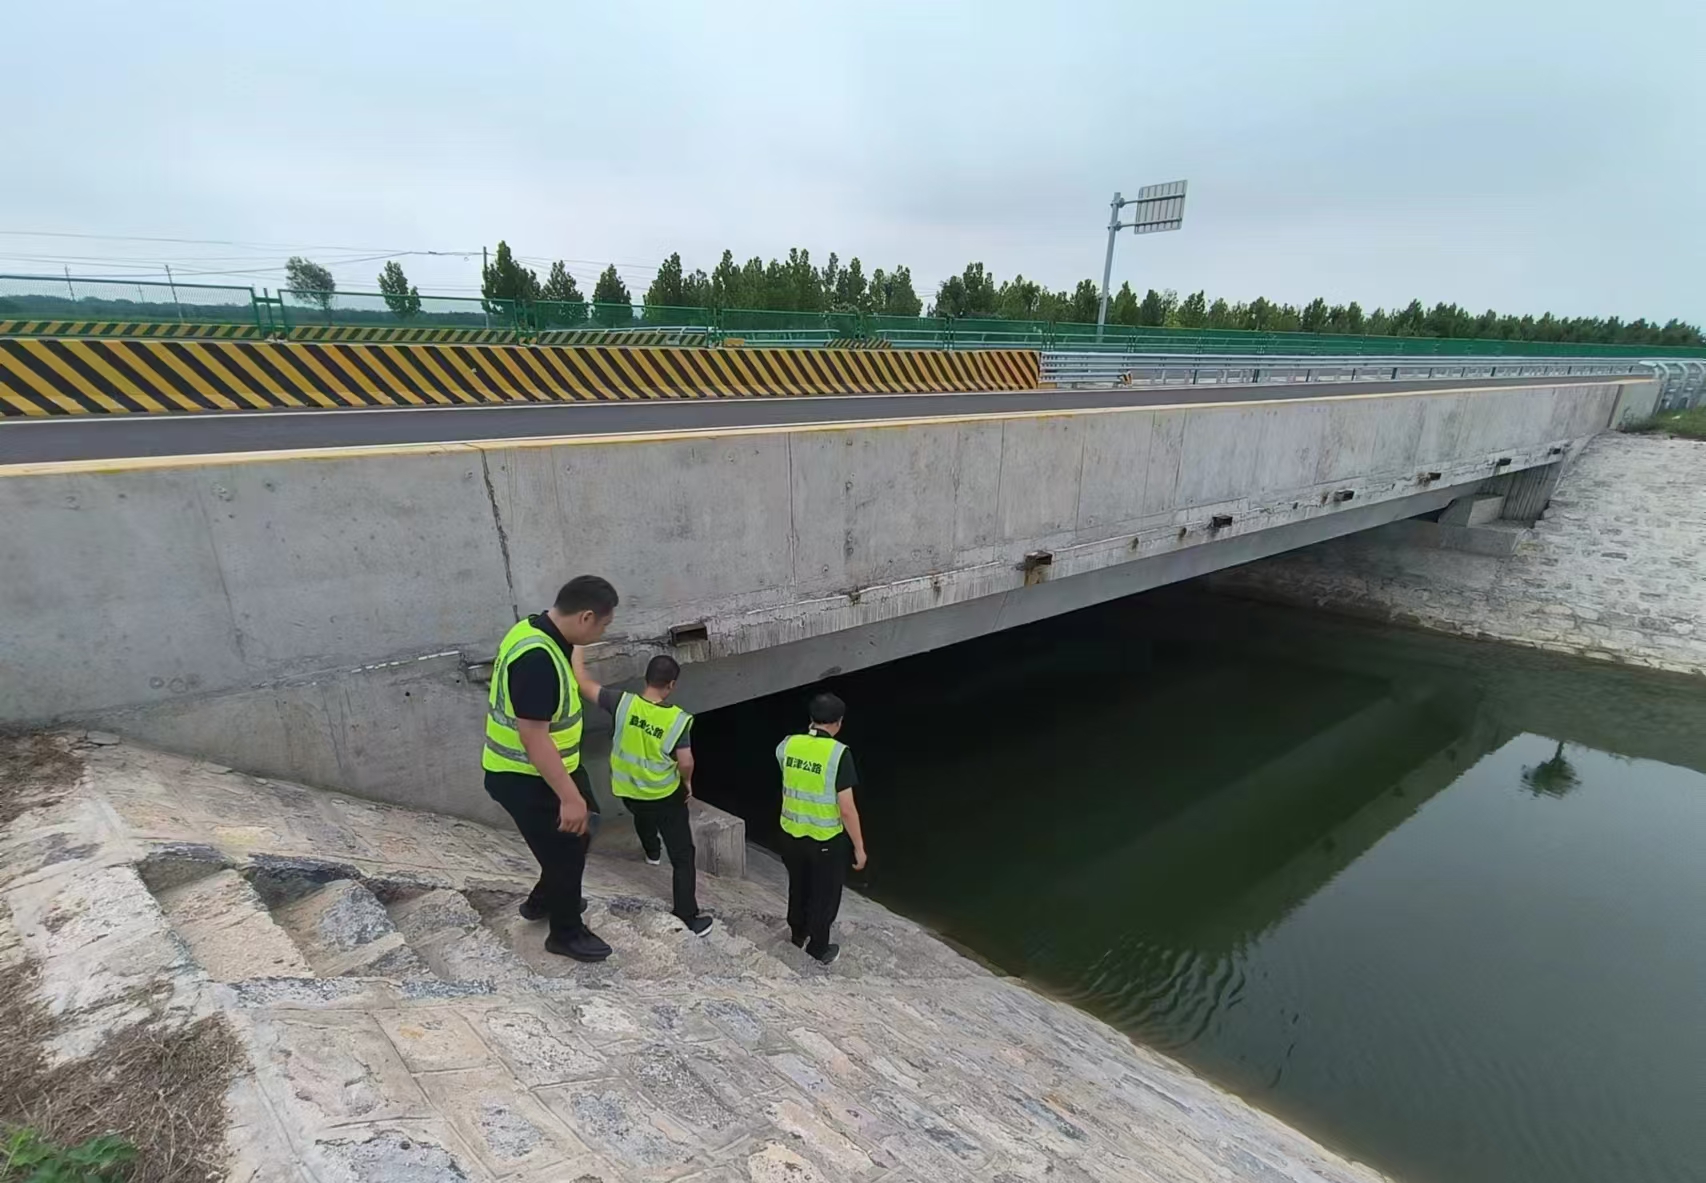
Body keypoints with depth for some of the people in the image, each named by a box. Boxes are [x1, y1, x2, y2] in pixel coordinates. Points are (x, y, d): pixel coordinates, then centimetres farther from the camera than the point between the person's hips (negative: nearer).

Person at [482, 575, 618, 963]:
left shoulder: (536, 632, 0)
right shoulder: (538, 659, -33)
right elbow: (534, 738, -31)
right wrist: (570, 797, -26)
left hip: (529, 770, 10)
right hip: (524, 779, -10)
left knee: (576, 835, 24)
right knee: (566, 851, 7)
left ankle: (544, 901, 46)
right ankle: (566, 933, 29)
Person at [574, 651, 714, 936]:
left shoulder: (624, 703, -19)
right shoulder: (678, 718, -24)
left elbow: (584, 684, -9)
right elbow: (685, 762, -21)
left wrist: (577, 654, 6)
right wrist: (687, 782, 1)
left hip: (629, 791, 4)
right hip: (665, 796, -4)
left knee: (643, 815, 41)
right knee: (682, 857, 7)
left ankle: (652, 850, 68)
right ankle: (688, 919, 9)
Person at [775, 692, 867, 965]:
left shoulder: (788, 745, -8)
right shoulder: (838, 753, -23)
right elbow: (847, 810, -21)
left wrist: (812, 733, 14)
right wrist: (859, 847, -11)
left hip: (791, 833, 5)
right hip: (826, 839, -5)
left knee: (798, 886, 28)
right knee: (825, 893, 18)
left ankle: (798, 933, 48)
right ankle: (818, 948, 35)